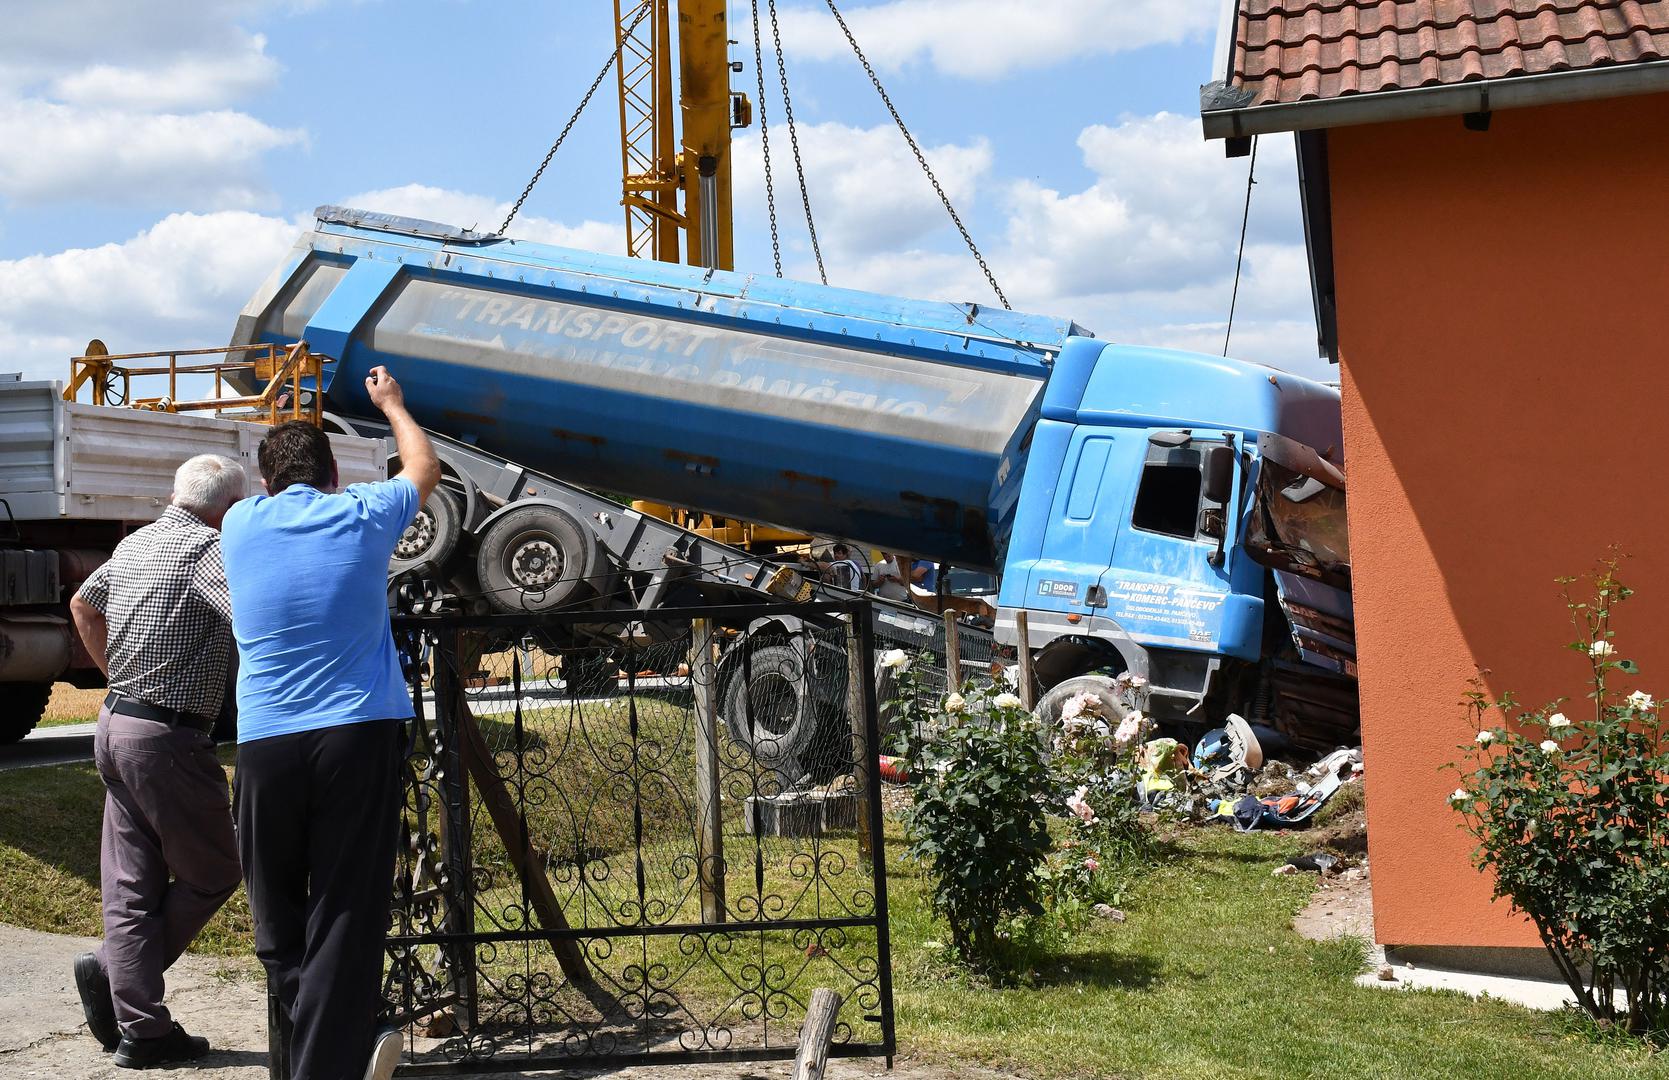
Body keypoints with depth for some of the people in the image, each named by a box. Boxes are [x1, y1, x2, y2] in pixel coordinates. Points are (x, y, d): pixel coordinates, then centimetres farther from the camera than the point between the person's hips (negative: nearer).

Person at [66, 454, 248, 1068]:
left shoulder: (135, 544, 14)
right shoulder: (206, 548, -14)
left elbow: (82, 605, 30)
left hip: (116, 725, 9)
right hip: (168, 739, -9)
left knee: (130, 889, 9)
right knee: (212, 874, 6)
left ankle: (140, 1030, 10)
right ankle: (110, 971, 1)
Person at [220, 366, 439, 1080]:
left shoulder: (241, 525, 9)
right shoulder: (361, 515, 4)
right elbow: (424, 466, 26)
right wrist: (391, 403, 44)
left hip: (264, 742, 2)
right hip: (358, 733, -1)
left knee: (277, 916, 14)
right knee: (345, 914, -1)